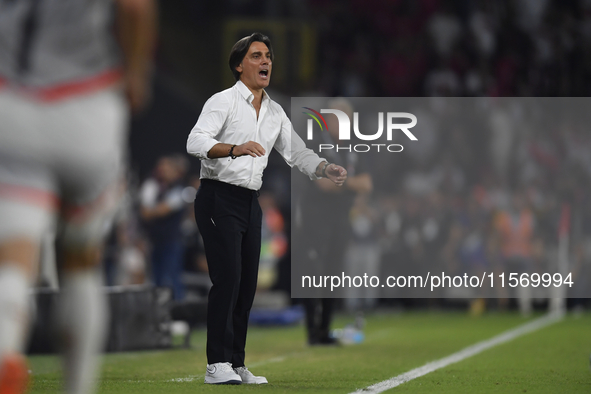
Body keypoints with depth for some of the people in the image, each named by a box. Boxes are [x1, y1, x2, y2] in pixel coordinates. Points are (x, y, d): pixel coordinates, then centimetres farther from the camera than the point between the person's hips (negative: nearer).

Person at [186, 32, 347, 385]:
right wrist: (234, 149, -37)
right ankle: (217, 365, -15)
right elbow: (196, 141, -20)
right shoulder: (223, 101, -7)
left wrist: (328, 169, -2)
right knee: (228, 277, -15)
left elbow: (297, 151, 18)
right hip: (218, 197, -7)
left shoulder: (276, 113, 15)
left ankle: (236, 364, 10)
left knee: (247, 284, 5)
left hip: (250, 202, 7)